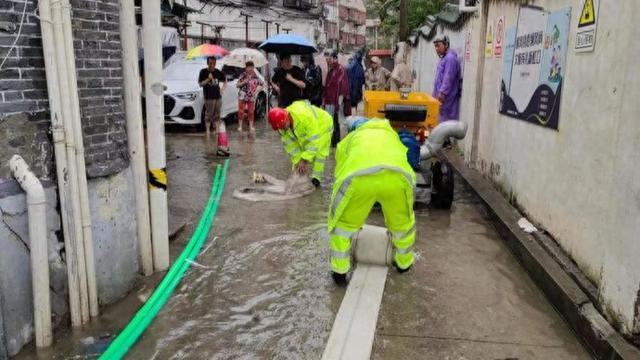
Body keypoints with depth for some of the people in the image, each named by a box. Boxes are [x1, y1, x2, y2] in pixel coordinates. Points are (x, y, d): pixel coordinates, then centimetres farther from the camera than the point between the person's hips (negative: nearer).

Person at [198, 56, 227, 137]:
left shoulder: (218, 72, 7)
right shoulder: (203, 72, -4)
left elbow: (225, 81, 20)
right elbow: (201, 84, -6)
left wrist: (222, 89, 5)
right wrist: (208, 79, -19)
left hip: (218, 97, 4)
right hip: (209, 97, -4)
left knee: (217, 115, 11)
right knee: (208, 115, -2)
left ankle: (216, 129, 20)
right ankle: (208, 131, 5)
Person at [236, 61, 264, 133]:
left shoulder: (255, 76, 4)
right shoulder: (243, 76, -3)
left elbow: (261, 84, 11)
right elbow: (237, 85, -3)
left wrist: (256, 91, -1)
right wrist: (244, 82, -18)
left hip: (251, 97, 2)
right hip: (242, 96, -2)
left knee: (251, 112, 6)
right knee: (241, 111, -2)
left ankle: (251, 126, 16)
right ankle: (240, 126, 6)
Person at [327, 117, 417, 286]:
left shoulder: (348, 140, 39)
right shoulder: (392, 136, 45)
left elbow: (340, 177, 39)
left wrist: (354, 217, 52)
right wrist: (392, 224, 58)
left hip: (358, 176, -2)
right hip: (397, 175, 2)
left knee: (342, 222, 25)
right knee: (404, 221, 31)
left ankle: (339, 271, 29)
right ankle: (404, 263, 48)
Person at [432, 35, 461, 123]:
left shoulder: (450, 58, -12)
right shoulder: (444, 58, 21)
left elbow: (448, 78, -21)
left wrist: (442, 93, -25)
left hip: (446, 98, -10)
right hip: (440, 97, 10)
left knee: (445, 120, -10)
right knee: (440, 119, 10)